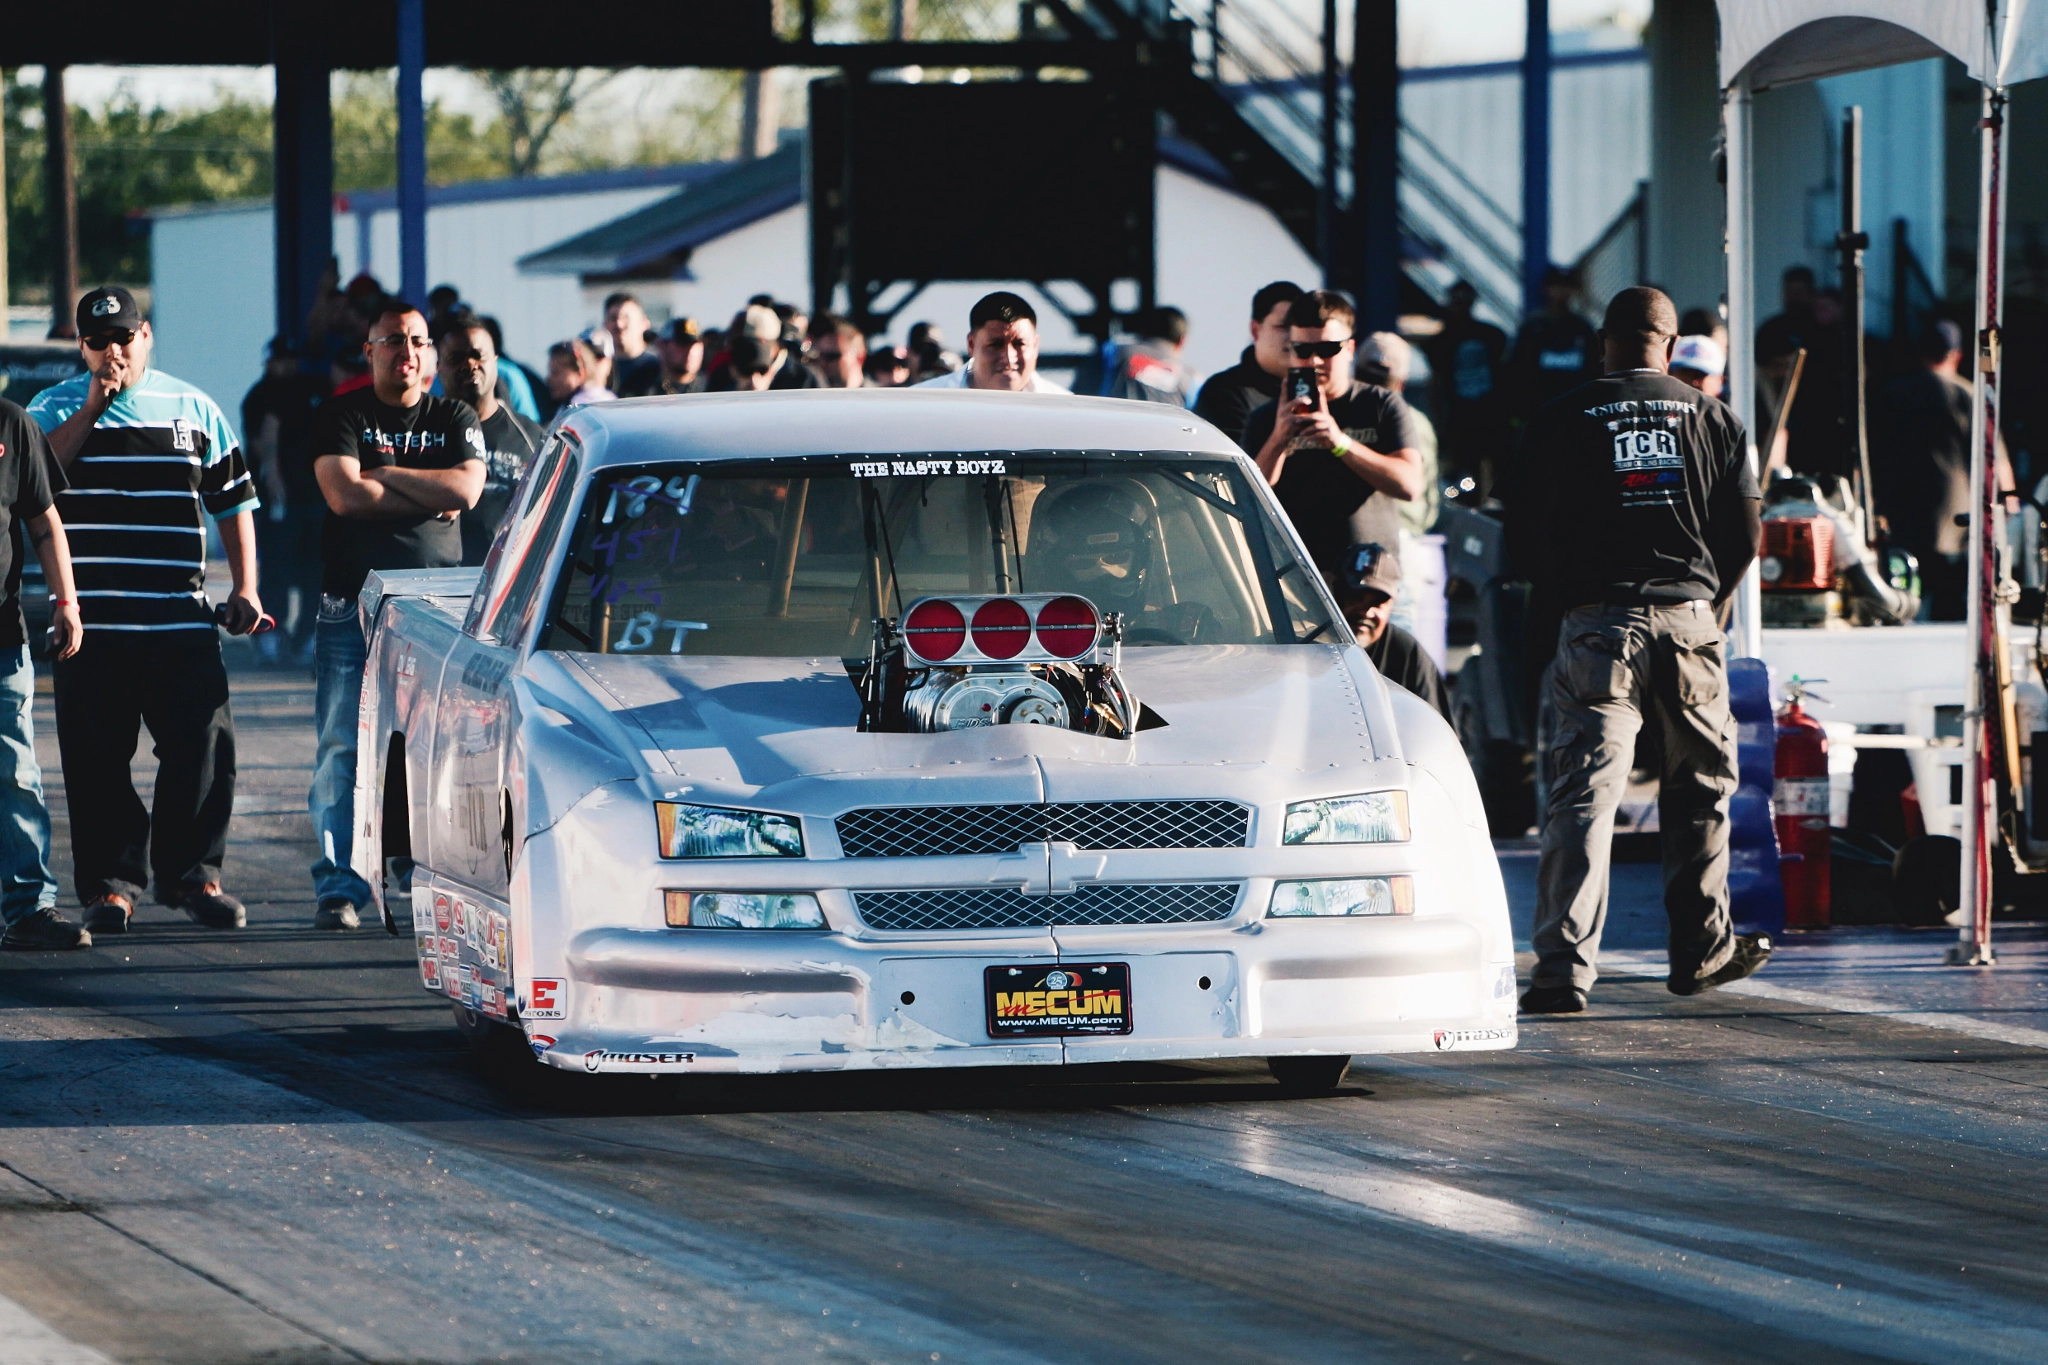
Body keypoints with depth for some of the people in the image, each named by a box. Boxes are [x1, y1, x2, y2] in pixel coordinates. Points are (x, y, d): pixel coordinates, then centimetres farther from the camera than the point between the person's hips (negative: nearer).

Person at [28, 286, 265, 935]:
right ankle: (110, 882, 9)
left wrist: (245, 587, 7)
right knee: (96, 761, 0)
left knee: (205, 747, -5)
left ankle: (191, 874, 7)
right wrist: (91, 410, -12)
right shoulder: (57, 408, 7)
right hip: (91, 623, -1)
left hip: (181, 621, 1)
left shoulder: (193, 409, 11)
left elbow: (234, 501, 16)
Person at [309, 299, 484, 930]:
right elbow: (344, 494, -9)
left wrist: (384, 476, -5)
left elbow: (467, 488, -5)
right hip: (353, 601, -1)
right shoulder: (343, 417, 8)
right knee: (342, 748, -6)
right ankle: (339, 887, -3)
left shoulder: (455, 420, 13)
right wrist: (429, 495, -5)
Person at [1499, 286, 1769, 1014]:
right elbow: (1746, 531, 8)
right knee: (1700, 790, 18)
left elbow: (1524, 539, 3)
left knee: (1582, 795, -7)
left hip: (1596, 625, -2)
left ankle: (1565, 966, -17)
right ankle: (1703, 949, 27)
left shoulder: (1558, 422, 1)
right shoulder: (1712, 419, 6)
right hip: (1689, 619, 2)